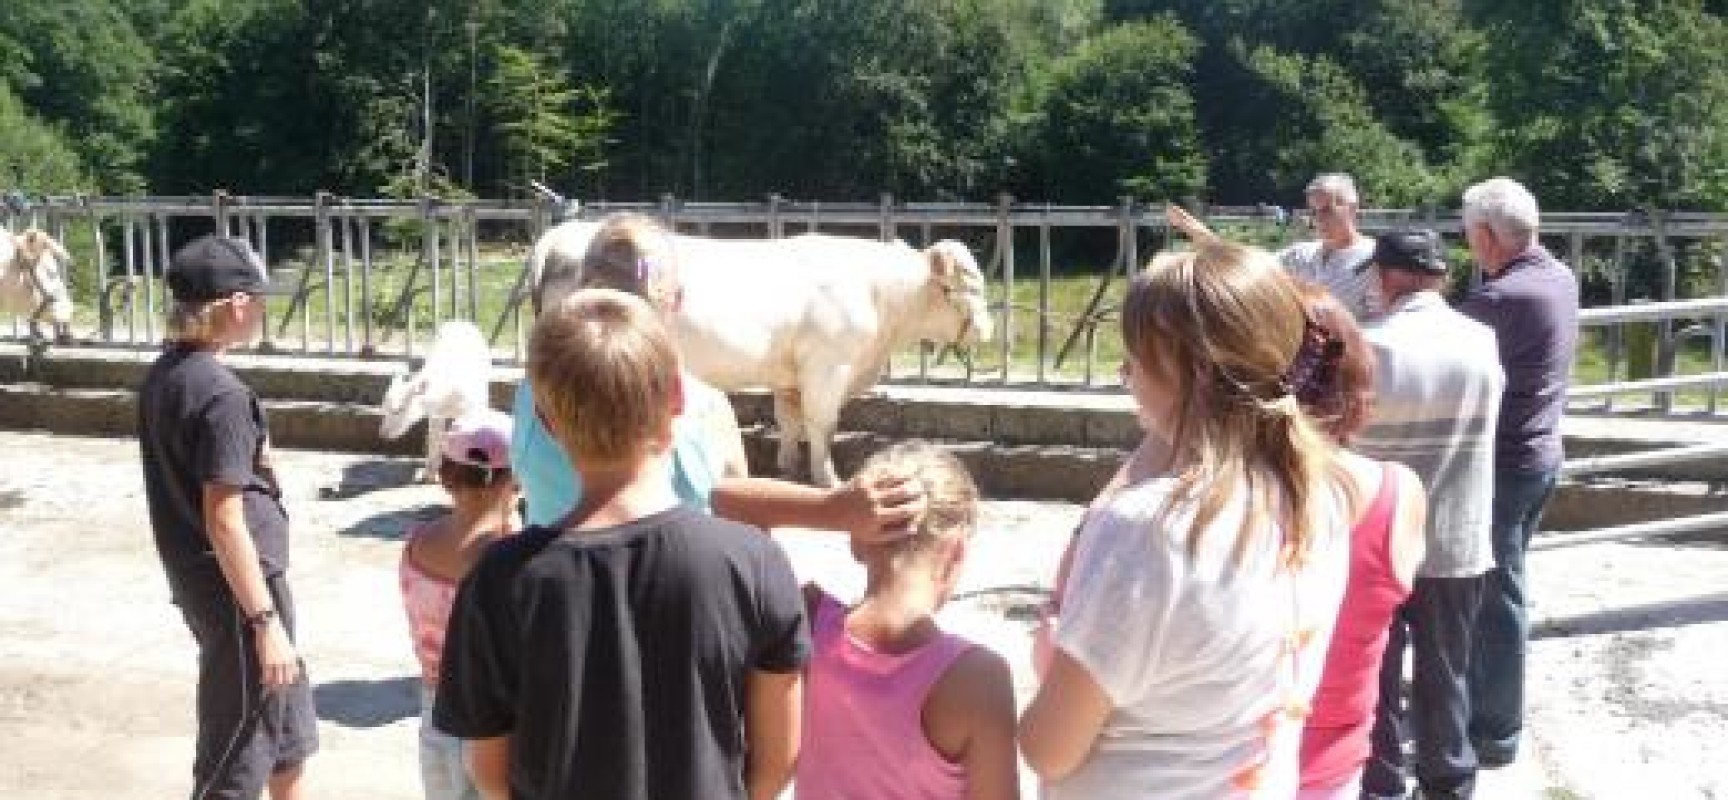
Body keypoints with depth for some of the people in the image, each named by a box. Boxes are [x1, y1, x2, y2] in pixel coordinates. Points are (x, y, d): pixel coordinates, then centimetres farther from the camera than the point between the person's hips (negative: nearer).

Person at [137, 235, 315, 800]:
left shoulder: (162, 375, 6)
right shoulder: (220, 392, -22)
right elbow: (224, 521, -23)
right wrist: (265, 619, -20)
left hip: (197, 579, 9)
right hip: (236, 585, -9)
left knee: (288, 724, 24)